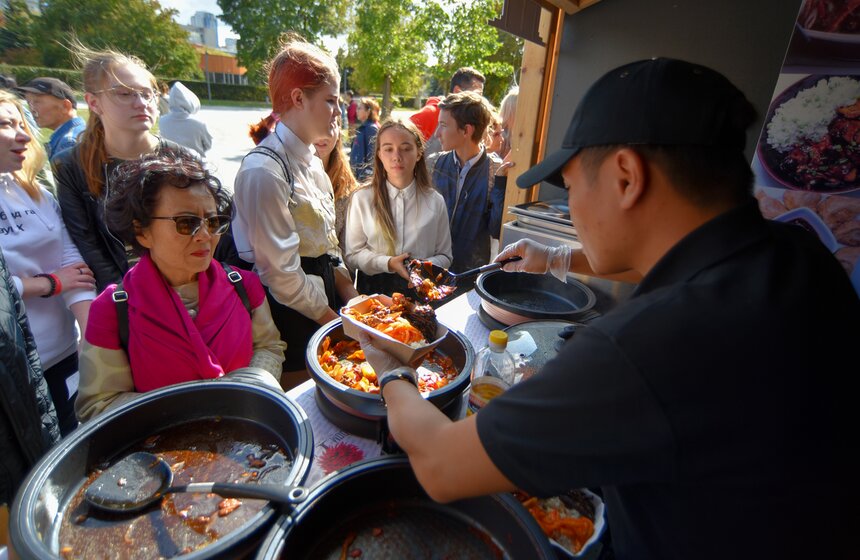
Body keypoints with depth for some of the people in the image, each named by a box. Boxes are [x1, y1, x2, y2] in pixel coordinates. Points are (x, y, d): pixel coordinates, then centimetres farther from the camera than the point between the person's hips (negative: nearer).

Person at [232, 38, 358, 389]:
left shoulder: (311, 162, 8)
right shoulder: (264, 171, -20)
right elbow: (280, 272, -20)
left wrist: (351, 297, 1)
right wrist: (335, 321, -11)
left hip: (324, 295, 8)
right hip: (292, 315, -8)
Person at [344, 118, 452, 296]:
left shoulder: (435, 201, 4)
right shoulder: (362, 198, 0)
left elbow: (444, 256, 10)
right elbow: (351, 255, 3)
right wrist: (387, 264, -13)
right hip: (375, 287, -1)